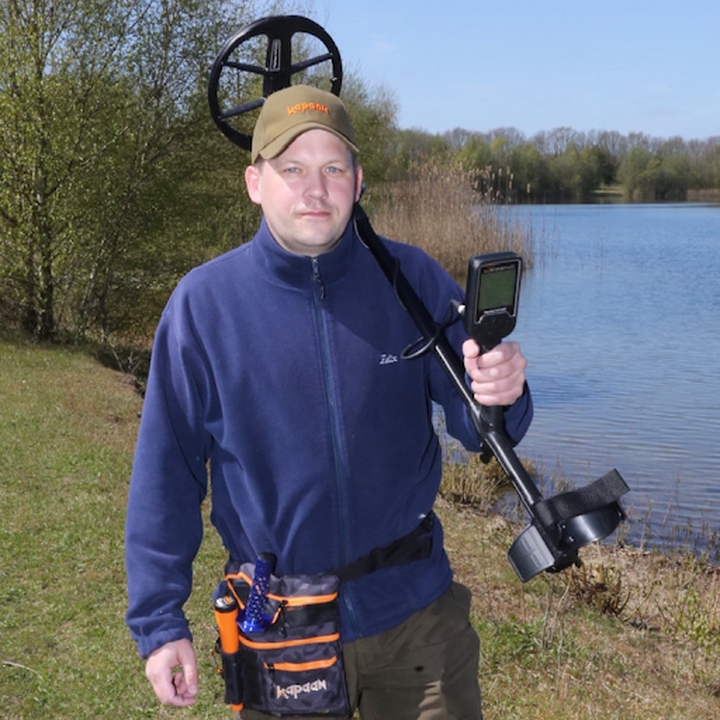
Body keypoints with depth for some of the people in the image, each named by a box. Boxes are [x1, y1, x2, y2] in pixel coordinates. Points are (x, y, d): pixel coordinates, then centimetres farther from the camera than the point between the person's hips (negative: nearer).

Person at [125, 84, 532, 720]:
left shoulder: (412, 279, -6)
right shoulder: (203, 303, -10)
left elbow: (476, 426, -4)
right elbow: (166, 474, -5)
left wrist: (498, 395, -27)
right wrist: (159, 621, -5)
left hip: (417, 616, 1)